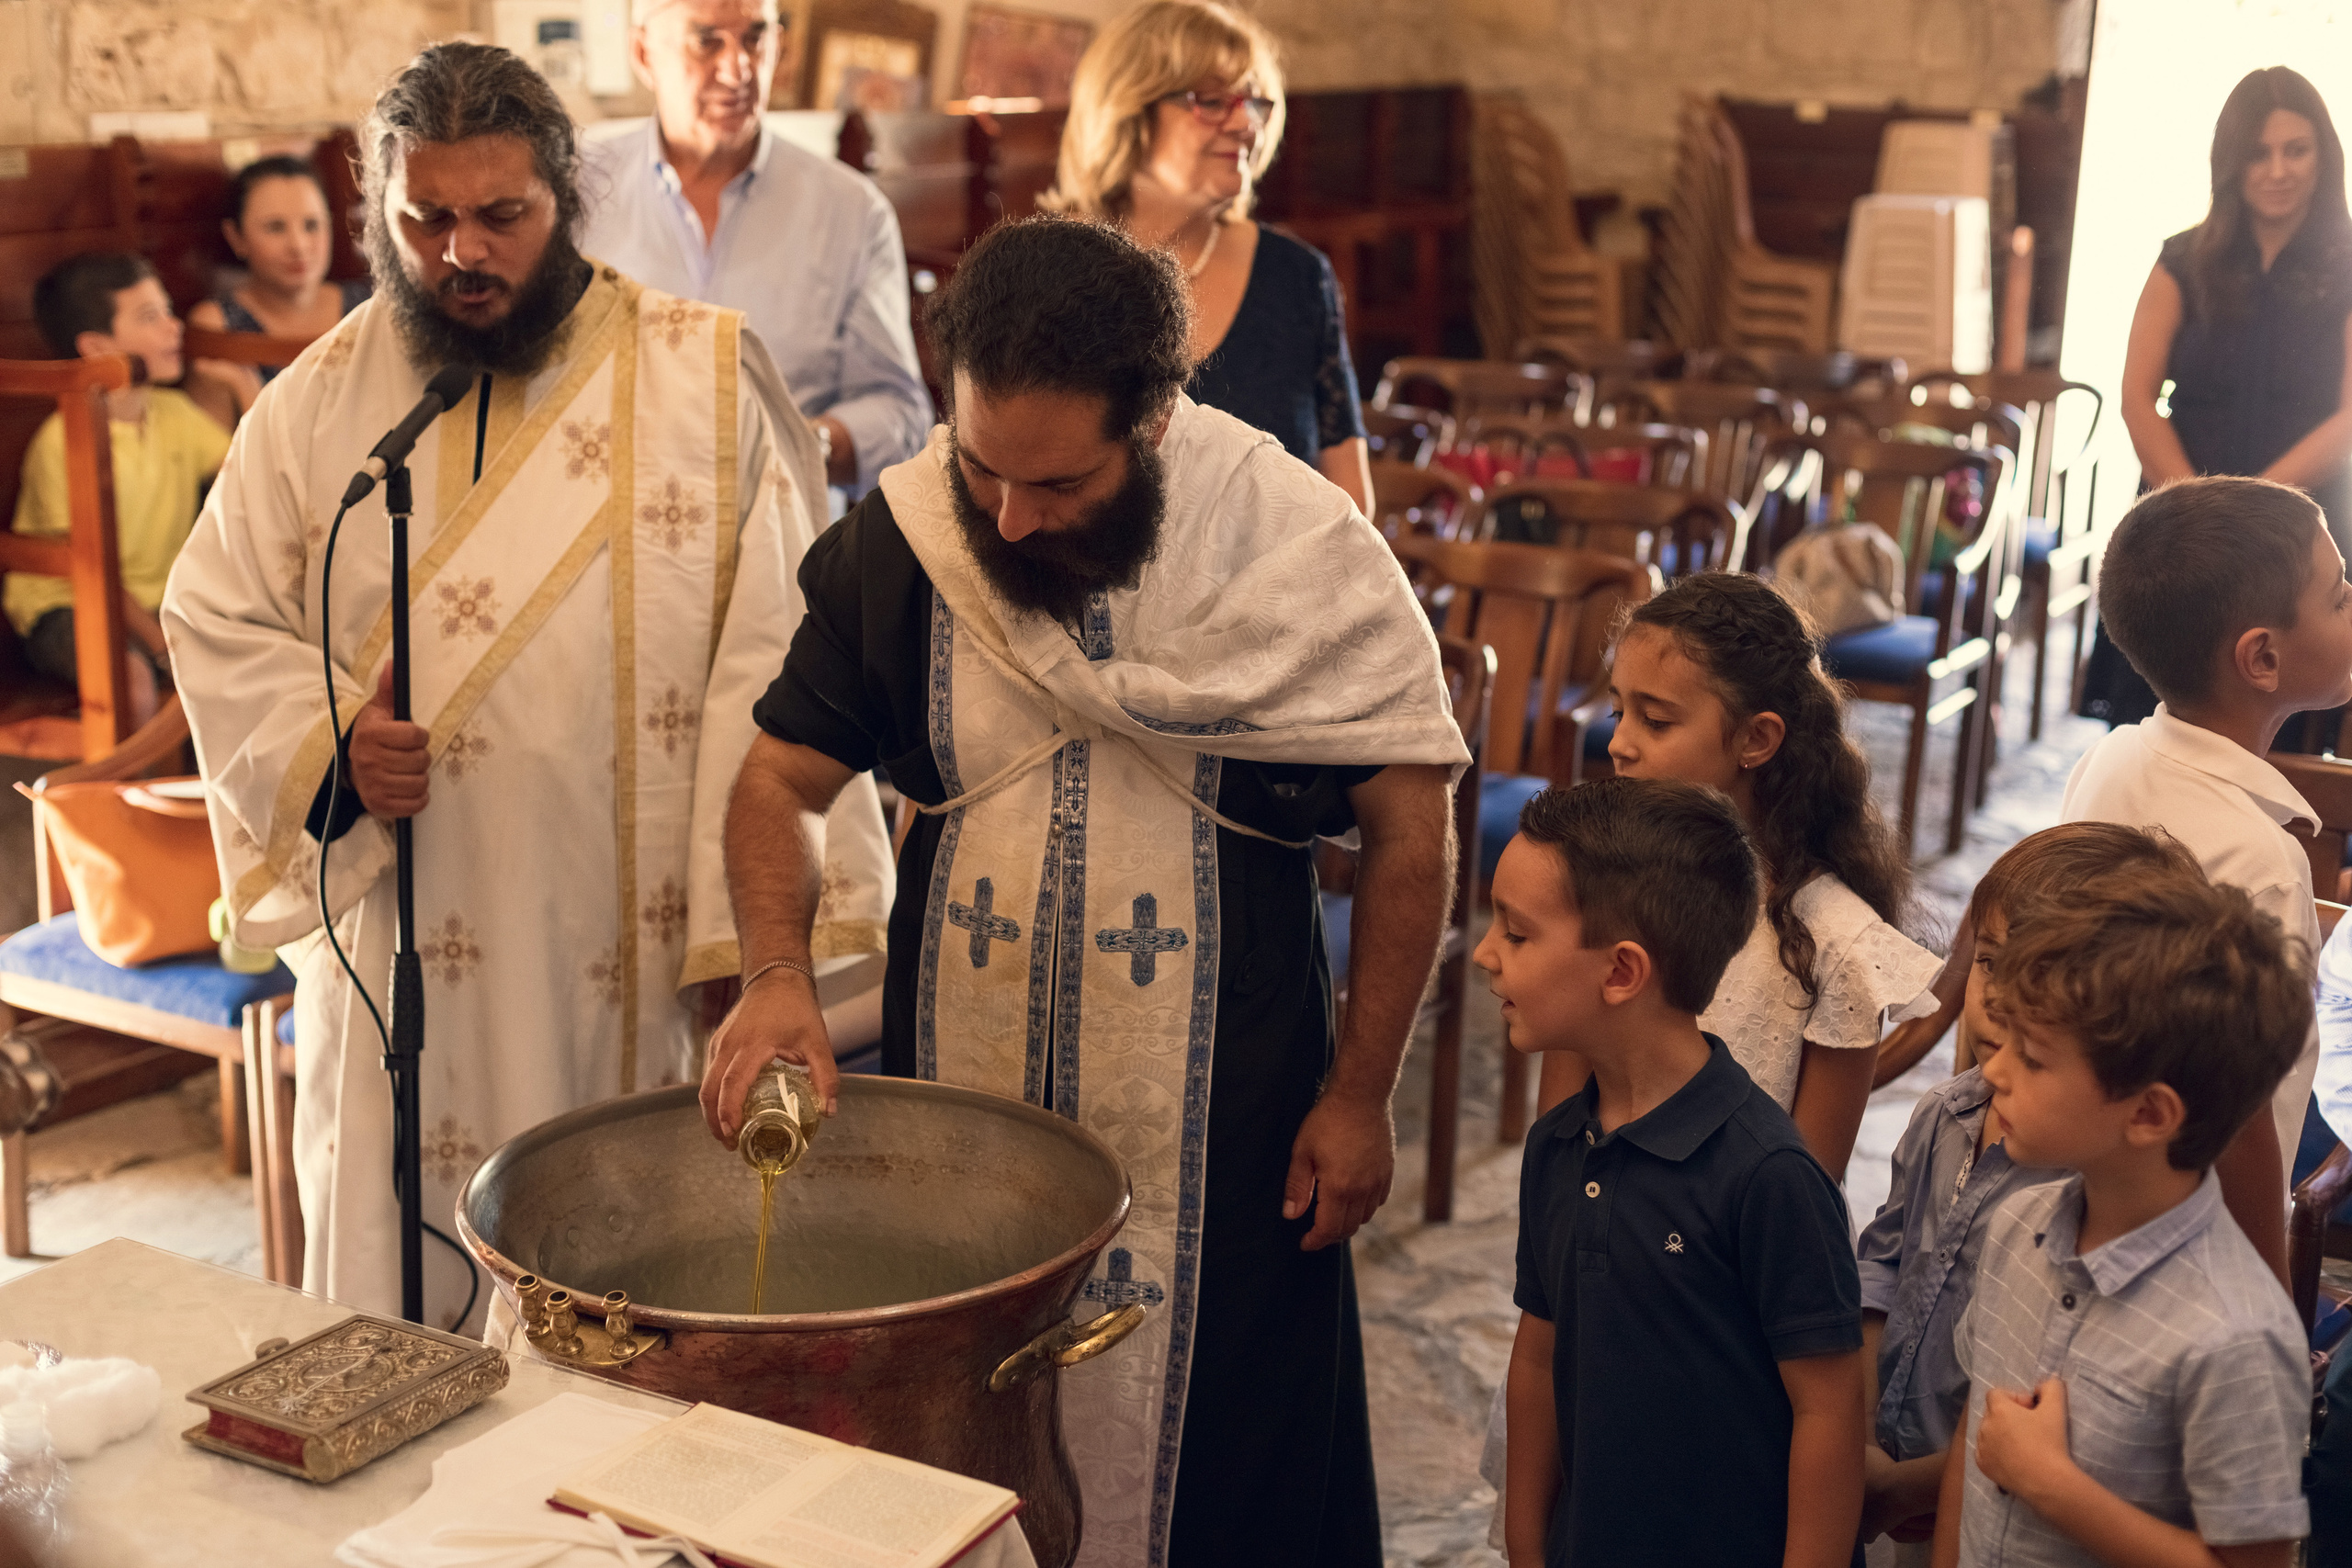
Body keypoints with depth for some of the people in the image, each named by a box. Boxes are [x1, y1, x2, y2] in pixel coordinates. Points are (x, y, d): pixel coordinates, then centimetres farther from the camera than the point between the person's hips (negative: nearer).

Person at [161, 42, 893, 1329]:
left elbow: (770, 656, -6)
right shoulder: (318, 404, 5)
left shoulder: (706, 379, -3)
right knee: (408, 1273, 11)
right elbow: (215, 619, 13)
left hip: (639, 951, -2)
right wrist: (326, 738, -8)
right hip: (415, 959, 2)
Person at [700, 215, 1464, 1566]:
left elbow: (1413, 829, -6)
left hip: (1213, 1120, -2)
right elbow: (780, 781, 0)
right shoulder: (897, 543, -7)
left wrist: (1360, 1096, -4)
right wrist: (778, 974, -18)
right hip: (953, 1096, 3)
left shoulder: (1302, 553, -14)